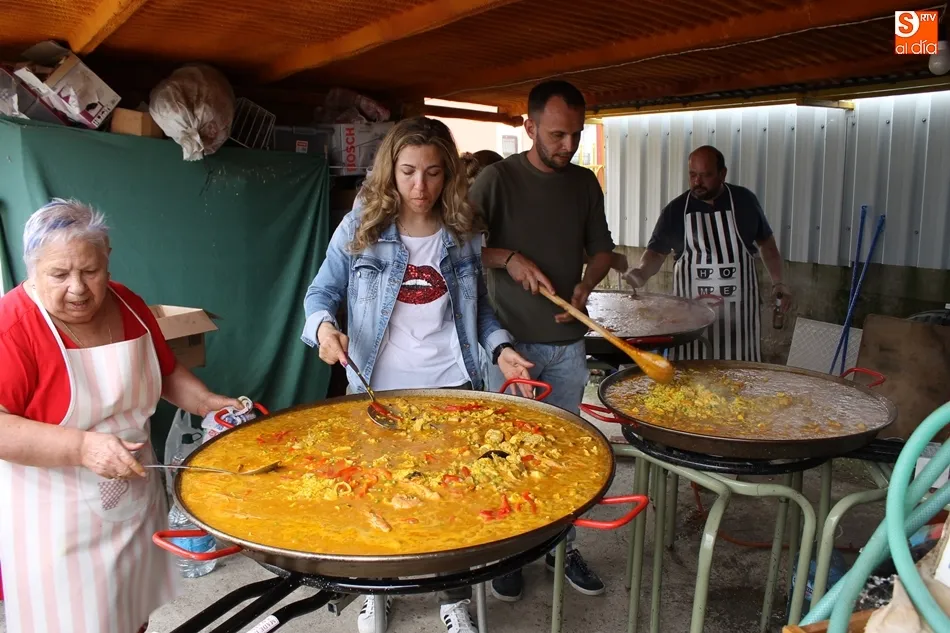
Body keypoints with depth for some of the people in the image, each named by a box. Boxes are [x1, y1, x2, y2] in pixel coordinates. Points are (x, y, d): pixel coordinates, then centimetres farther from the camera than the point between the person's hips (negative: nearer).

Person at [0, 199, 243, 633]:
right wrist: (82, 446, -33)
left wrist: (208, 403, 0)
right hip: (55, 519, -5)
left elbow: (167, 372, 15)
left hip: (135, 500, 6)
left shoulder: (128, 306, 2)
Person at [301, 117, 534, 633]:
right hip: (378, 387, -1)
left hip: (450, 385, 1)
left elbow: (478, 308, 8)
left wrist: (499, 348, -9)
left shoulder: (464, 232, -1)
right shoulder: (360, 227, -6)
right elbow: (322, 292, -3)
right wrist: (324, 326, -24)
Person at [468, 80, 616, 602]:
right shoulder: (498, 178, -5)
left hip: (567, 342, 4)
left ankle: (562, 546, 28)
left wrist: (586, 284, -6)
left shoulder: (585, 182, 8)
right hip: (511, 338, -4)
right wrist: (508, 258, -19)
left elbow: (601, 249, 14)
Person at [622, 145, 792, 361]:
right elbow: (657, 252, 5)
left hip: (738, 308, 1)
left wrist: (778, 282, 9)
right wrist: (642, 271, -15)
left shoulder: (744, 201, 3)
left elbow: (766, 243, 15)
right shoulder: (676, 209, 0)